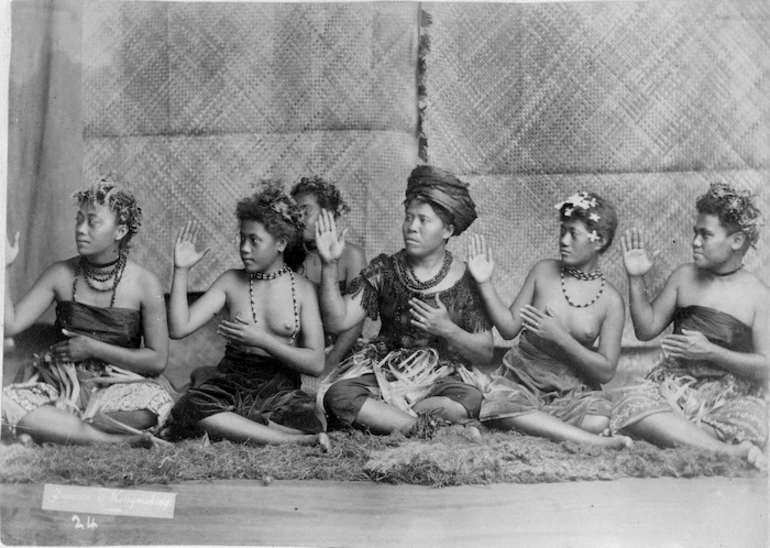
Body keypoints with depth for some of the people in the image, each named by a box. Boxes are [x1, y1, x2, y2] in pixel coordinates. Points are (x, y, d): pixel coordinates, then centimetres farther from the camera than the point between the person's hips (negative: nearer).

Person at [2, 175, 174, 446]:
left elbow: (158, 360, -7)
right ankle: (111, 441, -23)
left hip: (118, 387, -2)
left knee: (155, 403, -35)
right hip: (63, 385, 3)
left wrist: (93, 348, -10)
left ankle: (53, 429, -17)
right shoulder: (61, 274, 2)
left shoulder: (144, 283, -6)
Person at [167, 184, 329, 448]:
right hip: (232, 381, 2)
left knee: (308, 420, -34)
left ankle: (227, 425, -13)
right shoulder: (231, 281, 5)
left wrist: (261, 340, -16)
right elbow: (179, 329, -4)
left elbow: (315, 363, -7)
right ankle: (295, 440, -24)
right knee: (189, 408, -32)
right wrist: (181, 270, -9)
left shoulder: (302, 289, 0)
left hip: (281, 388, -2)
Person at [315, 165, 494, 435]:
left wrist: (448, 329, -17)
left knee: (471, 399, -33)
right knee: (337, 394, -28)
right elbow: (338, 321, -7)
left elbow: (485, 353, 0)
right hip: (383, 373, 1)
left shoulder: (467, 281, -1)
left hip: (440, 379, 0)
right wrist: (330, 265, -17)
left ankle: (377, 415, -18)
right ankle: (423, 428, -22)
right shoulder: (384, 270, 2)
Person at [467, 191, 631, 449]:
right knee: (501, 406, -34)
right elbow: (509, 328, 1)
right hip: (520, 379, 1)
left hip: (572, 392, 0)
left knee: (599, 419, -32)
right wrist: (485, 283, -9)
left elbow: (606, 371, -7)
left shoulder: (611, 301, -4)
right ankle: (596, 443, -28)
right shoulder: (543, 271, 1)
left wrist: (560, 337, -18)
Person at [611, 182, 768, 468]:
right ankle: (731, 452, -31)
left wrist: (711, 352, -17)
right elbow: (647, 329, 9)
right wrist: (636, 280, -1)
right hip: (675, 386, 3)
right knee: (630, 402, -31)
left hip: (730, 396, -3)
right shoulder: (684, 276, 8)